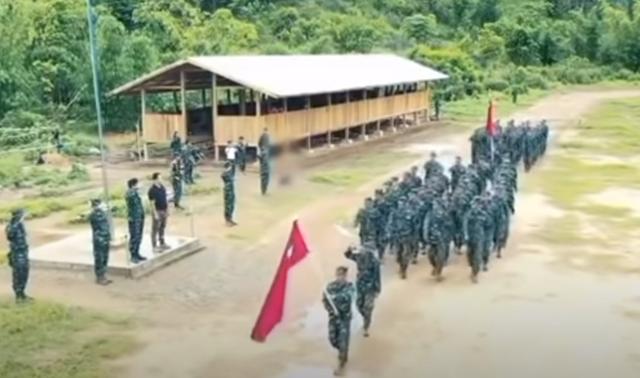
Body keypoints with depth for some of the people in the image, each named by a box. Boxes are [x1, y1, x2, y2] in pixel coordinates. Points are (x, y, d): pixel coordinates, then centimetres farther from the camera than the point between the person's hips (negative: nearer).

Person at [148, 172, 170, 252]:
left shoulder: (162, 187, 4)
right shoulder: (152, 190, -18)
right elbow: (152, 203, -18)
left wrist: (167, 209, 12)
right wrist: (155, 214, -19)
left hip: (164, 210, 7)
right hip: (157, 211, -7)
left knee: (162, 227, 17)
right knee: (155, 229, 1)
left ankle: (162, 244, 28)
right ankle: (154, 247, 8)